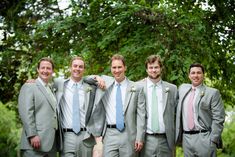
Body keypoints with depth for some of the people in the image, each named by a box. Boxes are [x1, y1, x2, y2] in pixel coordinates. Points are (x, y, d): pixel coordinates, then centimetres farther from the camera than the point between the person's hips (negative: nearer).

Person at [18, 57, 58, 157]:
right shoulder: (29, 87, -1)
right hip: (36, 141, -7)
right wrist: (32, 135, -20)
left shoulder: (51, 90, 22)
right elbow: (25, 113, -12)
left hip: (51, 142, 7)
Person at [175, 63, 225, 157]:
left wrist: (213, 140, -13)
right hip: (186, 138, 5)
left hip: (204, 139, -4)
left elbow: (218, 119, -7)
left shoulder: (213, 93, -4)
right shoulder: (182, 88, 12)